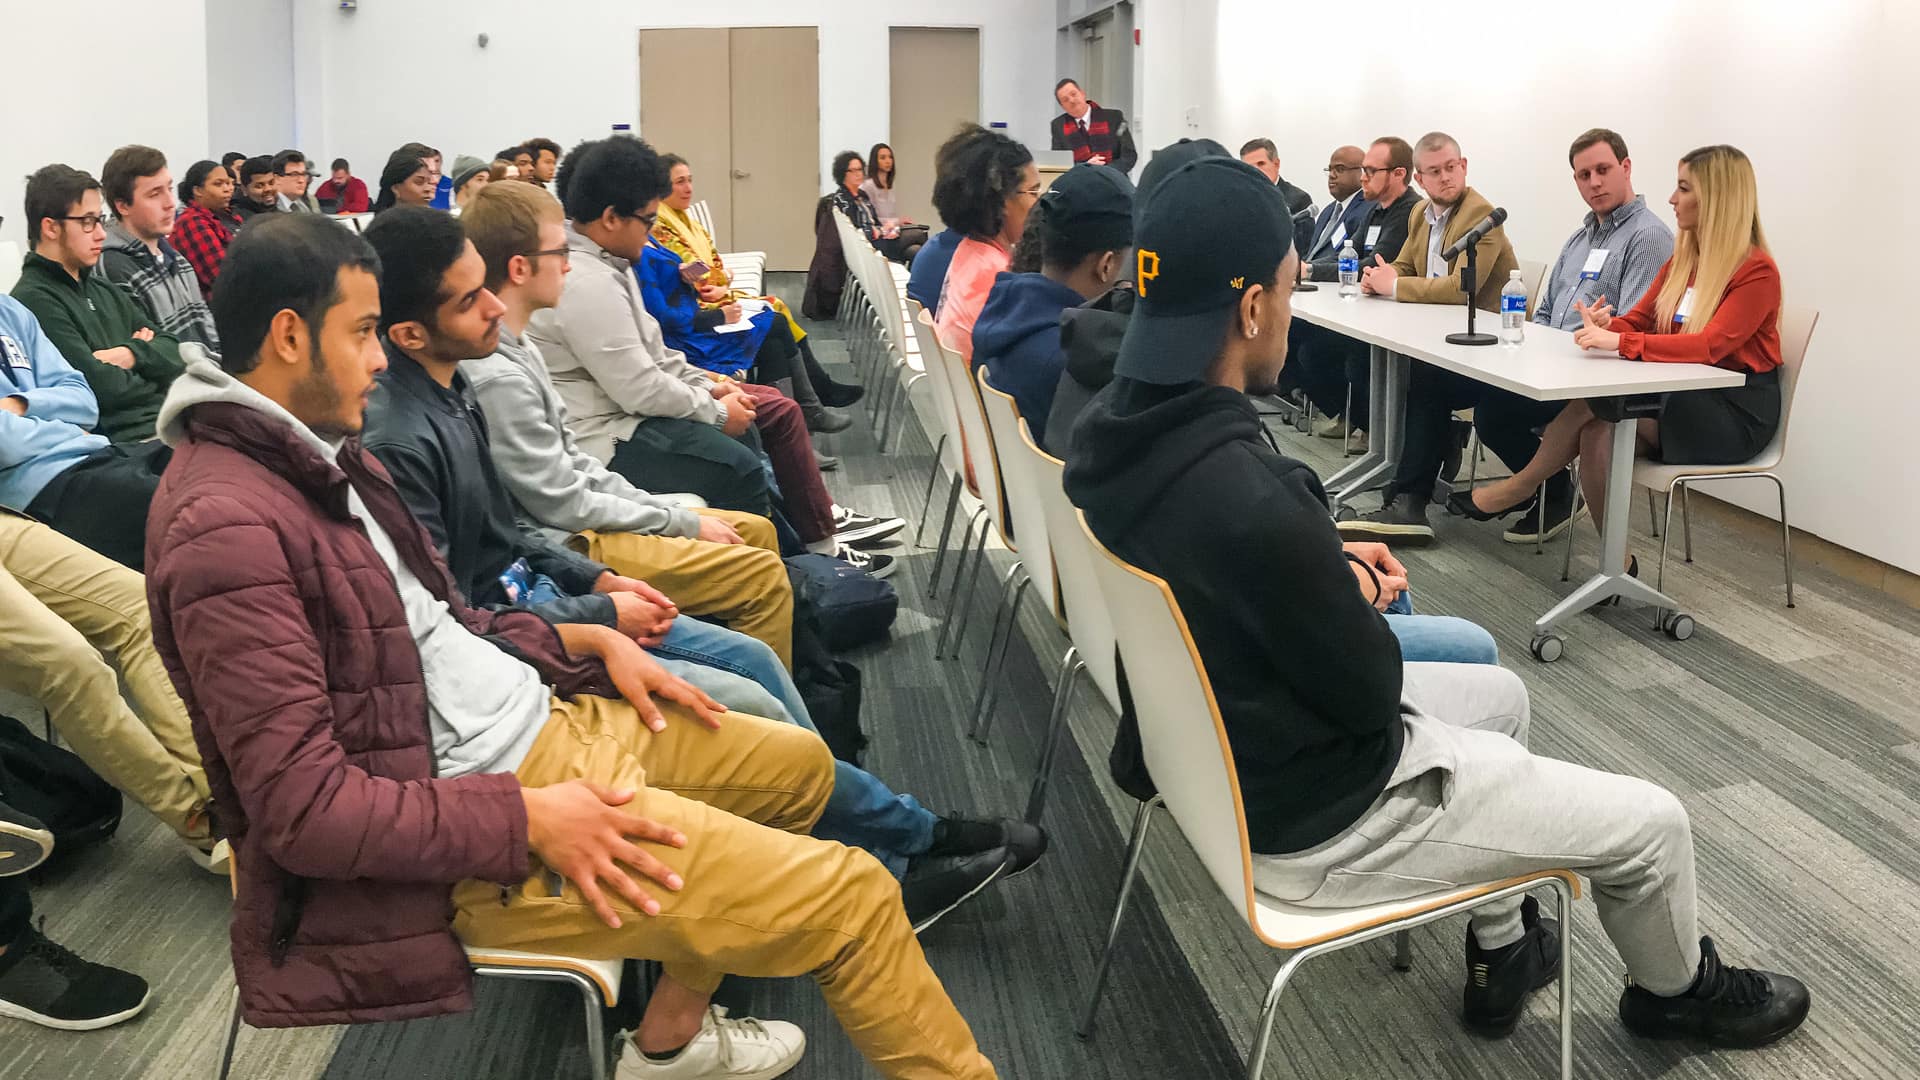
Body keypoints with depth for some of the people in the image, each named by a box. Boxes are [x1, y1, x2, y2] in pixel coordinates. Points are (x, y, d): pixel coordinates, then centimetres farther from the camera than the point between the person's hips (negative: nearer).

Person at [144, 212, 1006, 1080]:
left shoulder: (319, 449, 8)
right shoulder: (229, 529, -23)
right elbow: (306, 808, -26)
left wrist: (589, 640, 7)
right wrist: (531, 819, -23)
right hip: (481, 802, -10)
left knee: (800, 766, 23)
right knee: (852, 898, -11)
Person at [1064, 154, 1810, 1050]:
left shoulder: (1113, 428, -10)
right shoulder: (1253, 505, -38)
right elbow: (1371, 691, -23)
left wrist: (1331, 569, 0)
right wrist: (1358, 594, -3)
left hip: (1224, 740, 9)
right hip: (1318, 811, -9)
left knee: (1501, 696, 30)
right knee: (1653, 824, 8)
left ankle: (1502, 956, 43)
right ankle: (1677, 989, 41)